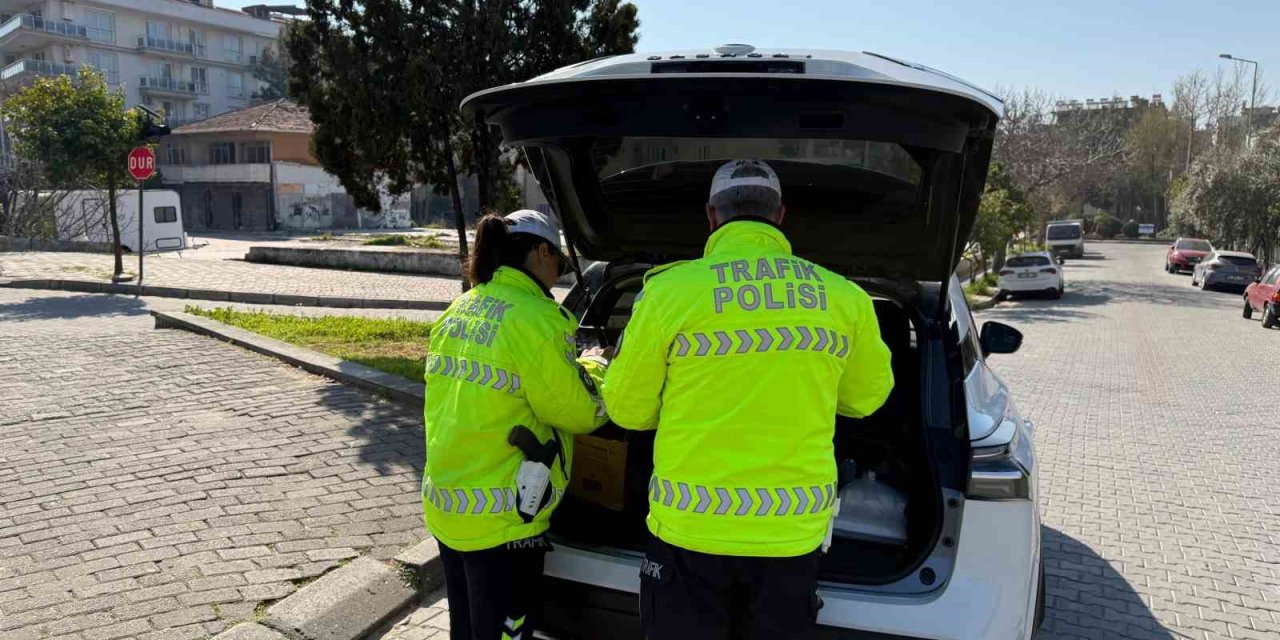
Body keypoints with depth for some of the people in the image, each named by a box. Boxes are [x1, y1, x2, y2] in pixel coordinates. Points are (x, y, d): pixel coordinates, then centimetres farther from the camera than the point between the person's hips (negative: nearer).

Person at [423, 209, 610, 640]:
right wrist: (593, 374, 10)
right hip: (500, 521, -8)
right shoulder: (534, 319, -17)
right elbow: (575, 413, -11)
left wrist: (574, 370, 17)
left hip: (444, 508, 8)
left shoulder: (457, 312, 8)